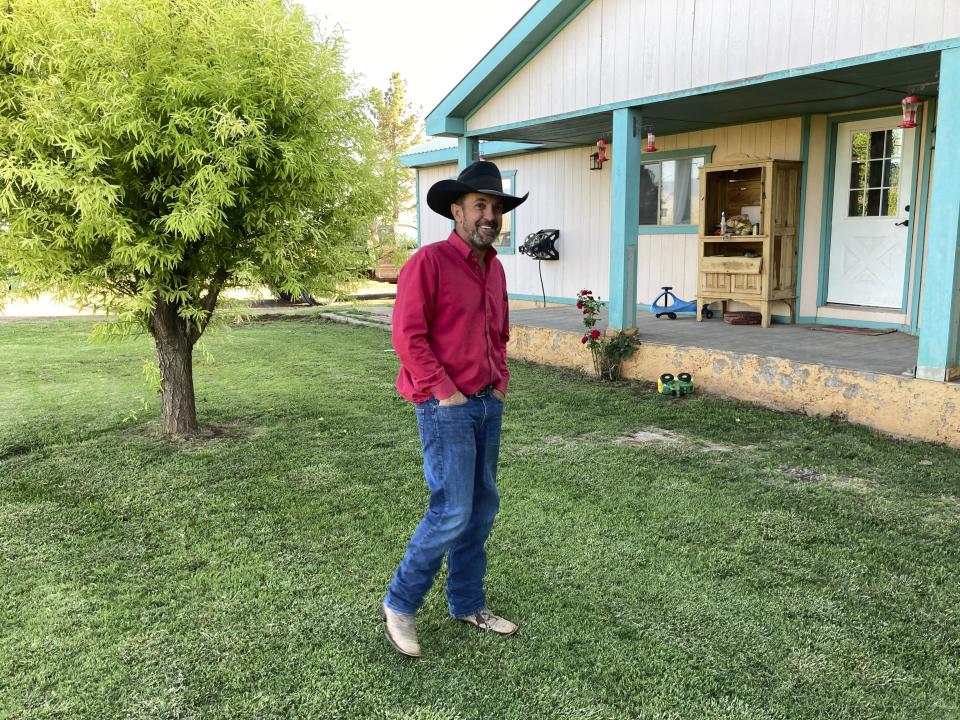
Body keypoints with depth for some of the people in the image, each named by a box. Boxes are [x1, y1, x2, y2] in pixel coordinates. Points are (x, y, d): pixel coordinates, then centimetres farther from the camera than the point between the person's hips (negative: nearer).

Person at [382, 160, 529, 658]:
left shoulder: (494, 268, 13)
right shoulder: (429, 262, -11)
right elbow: (408, 335, -16)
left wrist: (500, 381, 11)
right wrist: (445, 392, -16)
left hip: (487, 405, 8)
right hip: (446, 408, -8)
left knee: (482, 507, 13)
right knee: (452, 512, -7)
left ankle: (467, 604, 28)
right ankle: (400, 604, 13)